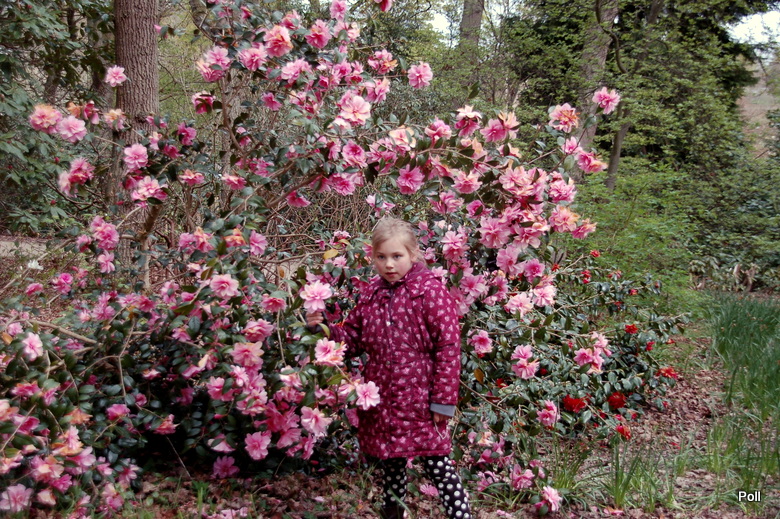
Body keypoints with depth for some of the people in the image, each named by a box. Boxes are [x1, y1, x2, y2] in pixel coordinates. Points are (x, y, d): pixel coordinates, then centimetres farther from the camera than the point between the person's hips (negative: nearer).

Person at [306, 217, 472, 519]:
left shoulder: (430, 289, -11)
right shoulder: (371, 294, 7)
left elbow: (449, 346, -13)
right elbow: (352, 339, 15)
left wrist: (443, 399, -14)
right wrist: (323, 329, -4)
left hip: (419, 402, -5)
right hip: (382, 402, 6)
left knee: (438, 466, 0)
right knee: (390, 464, 18)